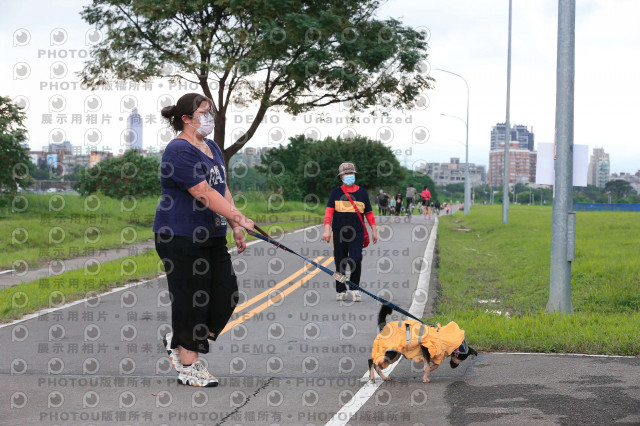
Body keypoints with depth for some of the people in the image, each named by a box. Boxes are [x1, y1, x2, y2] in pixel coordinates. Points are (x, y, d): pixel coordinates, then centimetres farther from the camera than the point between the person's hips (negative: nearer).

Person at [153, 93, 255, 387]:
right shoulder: (179, 151, -15)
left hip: (211, 236, 9)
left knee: (225, 294, 5)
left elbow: (223, 190, 20)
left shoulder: (212, 148, 16)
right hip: (181, 238, -9)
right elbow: (205, 194, -22)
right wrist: (239, 218, -23)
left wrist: (235, 228, 13)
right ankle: (188, 368, 7)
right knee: (192, 299, -4)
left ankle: (178, 341, 23)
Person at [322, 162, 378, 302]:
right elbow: (329, 212, -1)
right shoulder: (335, 192, 6)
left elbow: (369, 213, 15)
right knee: (340, 263, 4)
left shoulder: (362, 192, 10)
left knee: (356, 260, -13)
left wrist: (374, 230, 11)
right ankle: (341, 291, 17)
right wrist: (327, 230, -12)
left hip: (357, 233, 0)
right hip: (339, 233, 0)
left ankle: (354, 288, 2)